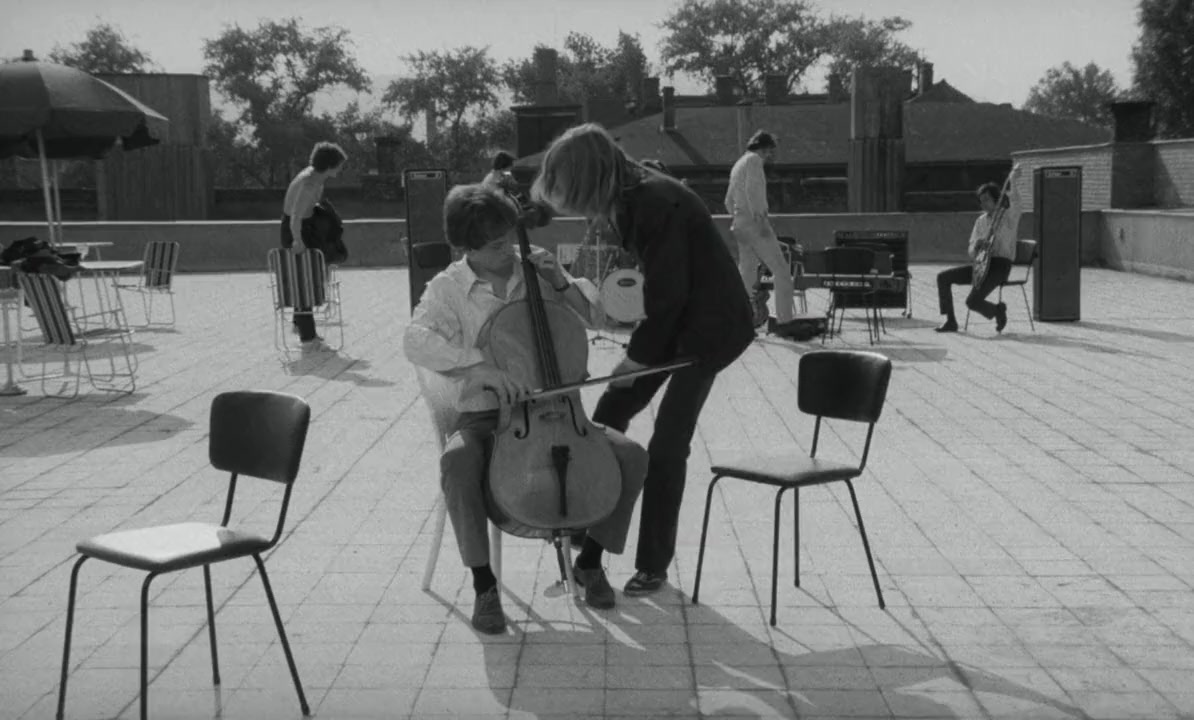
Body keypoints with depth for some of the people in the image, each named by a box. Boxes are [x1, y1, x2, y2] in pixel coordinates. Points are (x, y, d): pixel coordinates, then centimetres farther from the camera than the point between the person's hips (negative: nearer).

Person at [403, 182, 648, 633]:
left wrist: (561, 282, -9)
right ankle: (484, 584, -18)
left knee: (632, 456, -16)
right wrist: (479, 367, -37)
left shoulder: (532, 272, 5)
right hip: (483, 417, -3)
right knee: (457, 463, -37)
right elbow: (417, 341, -23)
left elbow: (589, 313, 12)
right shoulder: (448, 288, -4)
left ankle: (589, 561, 5)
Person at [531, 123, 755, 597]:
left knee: (667, 445, -6)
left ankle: (654, 566, 9)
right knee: (610, 414, 6)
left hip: (709, 326, -9)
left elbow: (668, 294, -24)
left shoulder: (657, 202, -27)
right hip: (673, 317, 9)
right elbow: (659, 284, 8)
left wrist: (639, 353, -13)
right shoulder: (626, 200, -1)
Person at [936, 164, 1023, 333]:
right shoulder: (981, 221, 15)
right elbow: (971, 253, 13)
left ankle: (998, 310, 7)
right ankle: (950, 321, -5)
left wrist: (1012, 181, -41)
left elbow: (1015, 201, -29)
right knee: (943, 277, -8)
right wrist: (975, 246, -11)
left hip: (1000, 265, -7)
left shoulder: (1009, 215, -2)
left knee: (972, 301, -24)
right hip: (981, 264, 7)